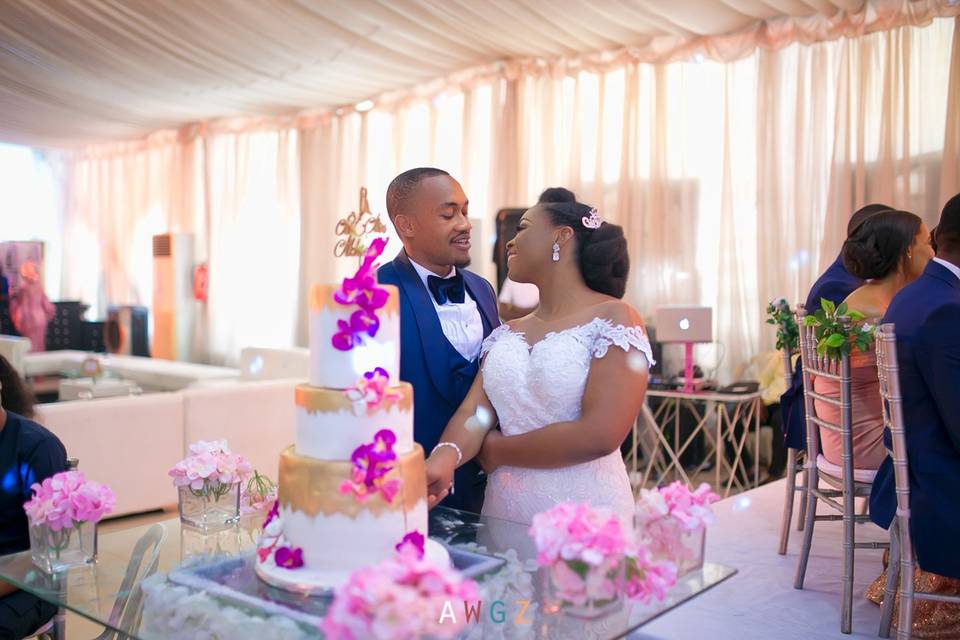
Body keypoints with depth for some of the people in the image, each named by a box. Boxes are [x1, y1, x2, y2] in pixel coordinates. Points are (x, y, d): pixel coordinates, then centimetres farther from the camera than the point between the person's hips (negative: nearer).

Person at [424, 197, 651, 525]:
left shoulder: (614, 319, -11)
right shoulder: (505, 335, 8)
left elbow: (600, 436, -20)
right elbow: (475, 410, -4)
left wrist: (497, 451, -8)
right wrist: (446, 456, -26)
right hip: (502, 511, 5)